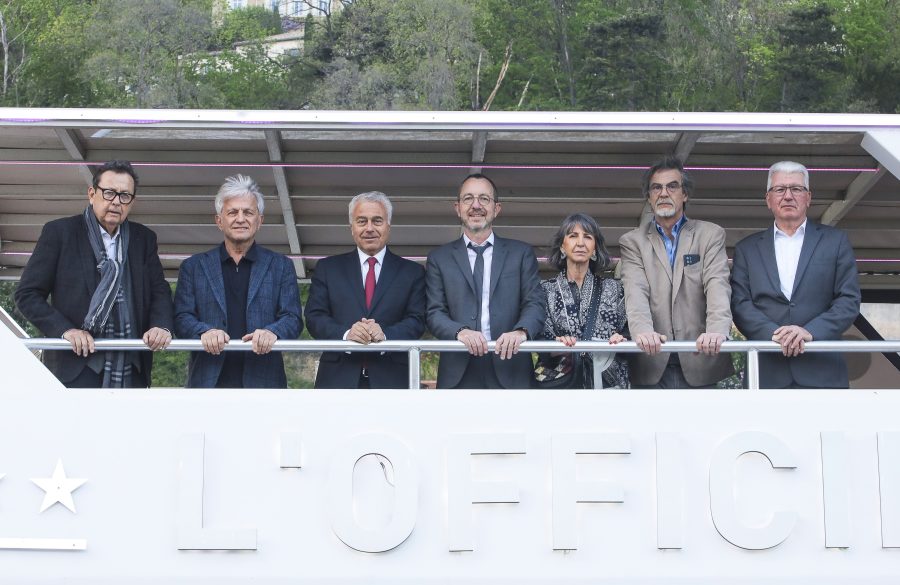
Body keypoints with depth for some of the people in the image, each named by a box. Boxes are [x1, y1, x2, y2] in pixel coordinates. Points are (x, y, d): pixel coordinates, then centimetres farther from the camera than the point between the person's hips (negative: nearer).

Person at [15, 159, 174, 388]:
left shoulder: (144, 238, 13)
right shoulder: (59, 232, 2)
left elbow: (160, 291, 13)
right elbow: (27, 294, 1)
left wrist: (161, 325, -9)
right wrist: (65, 329, -14)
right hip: (75, 370, -3)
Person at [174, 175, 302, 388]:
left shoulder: (281, 267, 13)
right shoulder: (194, 267, 14)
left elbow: (293, 319, 5)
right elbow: (182, 317, 7)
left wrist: (273, 332, -18)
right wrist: (204, 331, -16)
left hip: (263, 381, 0)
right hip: (209, 382, 0)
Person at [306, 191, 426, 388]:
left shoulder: (412, 272, 12)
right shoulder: (327, 268, 13)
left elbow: (417, 321, 3)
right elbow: (314, 316, 5)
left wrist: (385, 334, -17)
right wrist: (345, 333, -15)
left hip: (392, 379, 0)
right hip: (338, 378, 0)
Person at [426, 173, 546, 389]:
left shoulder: (521, 253, 12)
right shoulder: (439, 258, 12)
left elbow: (535, 303, 3)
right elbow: (435, 312, 4)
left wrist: (521, 331, -19)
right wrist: (460, 332, -17)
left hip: (510, 370, 0)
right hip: (459, 372, 0)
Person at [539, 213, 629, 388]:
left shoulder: (614, 289, 11)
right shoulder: (545, 289, 8)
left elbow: (628, 332, 11)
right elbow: (537, 342, 5)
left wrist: (621, 342, -9)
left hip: (609, 381, -1)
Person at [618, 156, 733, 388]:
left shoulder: (711, 235, 9)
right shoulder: (632, 242, 10)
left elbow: (717, 287, -6)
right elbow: (635, 292, -7)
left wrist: (717, 331, -27)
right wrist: (643, 331, -28)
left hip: (699, 364, 0)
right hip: (652, 367, 0)